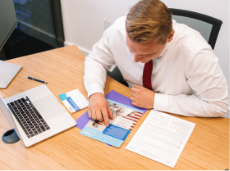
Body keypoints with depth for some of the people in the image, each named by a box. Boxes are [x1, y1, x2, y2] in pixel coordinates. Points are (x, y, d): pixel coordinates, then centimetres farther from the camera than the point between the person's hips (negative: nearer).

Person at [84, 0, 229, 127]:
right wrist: (96, 93, -23)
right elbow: (95, 59, -3)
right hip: (130, 106, 3)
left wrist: (155, 100, -23)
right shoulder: (119, 30, -20)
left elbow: (218, 104, -22)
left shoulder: (195, 53, -31)